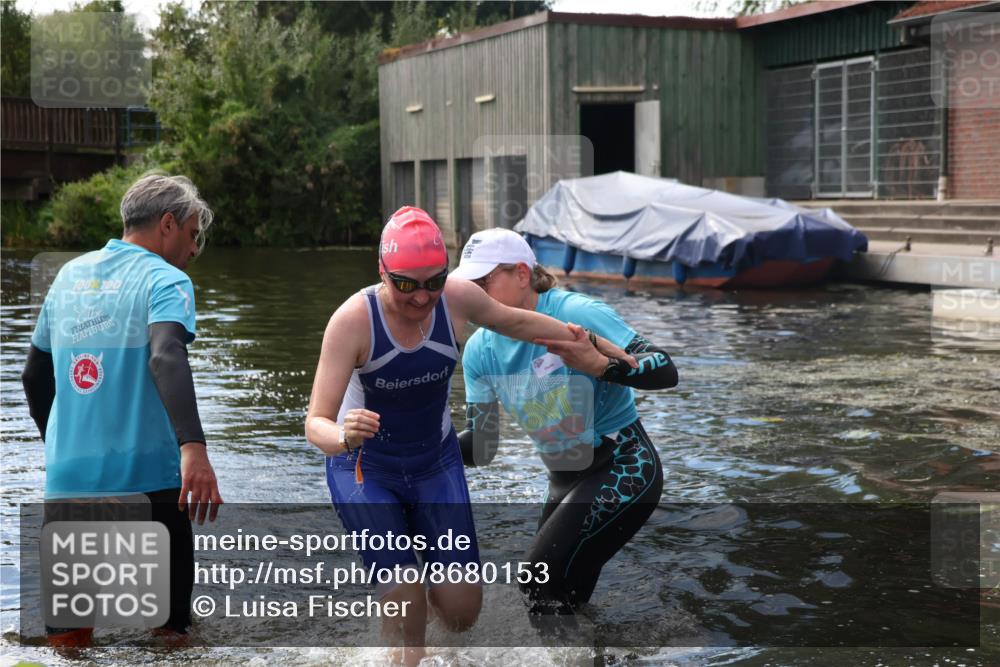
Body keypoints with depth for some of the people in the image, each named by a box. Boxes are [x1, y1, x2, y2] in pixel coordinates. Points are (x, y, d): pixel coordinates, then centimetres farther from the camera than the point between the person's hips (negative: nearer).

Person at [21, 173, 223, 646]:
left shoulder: (69, 275, 13)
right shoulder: (164, 280, -5)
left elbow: (34, 374, 20)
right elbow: (166, 358, -25)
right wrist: (193, 446, -37)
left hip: (66, 481, 5)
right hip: (146, 481, -5)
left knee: (67, 638, 12)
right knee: (168, 628, 8)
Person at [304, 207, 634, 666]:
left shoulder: (457, 299, -19)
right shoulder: (352, 320, -30)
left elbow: (517, 322, 4)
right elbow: (315, 424, -31)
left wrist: (594, 344, 12)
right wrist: (344, 438, -55)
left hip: (436, 463, 3)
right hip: (364, 469, -3)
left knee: (462, 612, 1)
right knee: (403, 605, -15)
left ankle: (429, 593, 37)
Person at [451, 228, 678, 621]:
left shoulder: (575, 313, -21)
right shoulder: (480, 350, -2)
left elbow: (666, 372, -25)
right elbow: (482, 447, -3)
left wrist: (599, 365, -41)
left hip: (623, 469, -8)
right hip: (565, 481, 8)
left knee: (547, 579, -21)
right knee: (559, 600, 15)